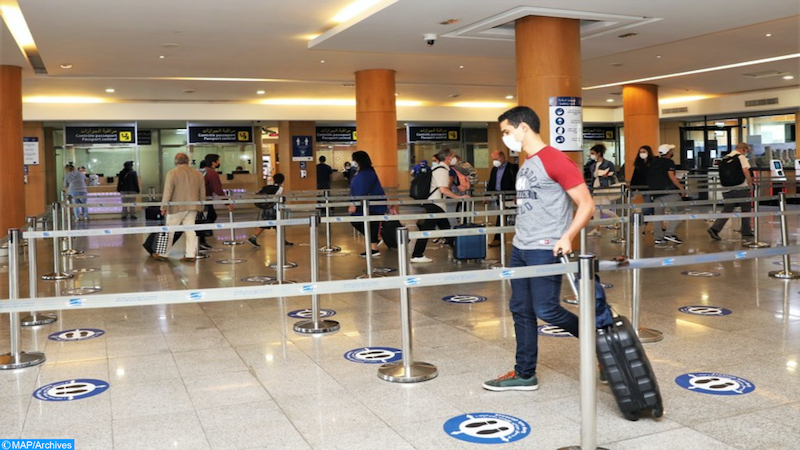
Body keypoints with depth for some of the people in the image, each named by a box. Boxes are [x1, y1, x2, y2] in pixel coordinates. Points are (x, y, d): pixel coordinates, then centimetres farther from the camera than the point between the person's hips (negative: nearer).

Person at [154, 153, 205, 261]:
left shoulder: (172, 173, -8)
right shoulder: (198, 174, 8)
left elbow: (167, 192, -10)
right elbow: (202, 193, 11)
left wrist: (164, 207, -5)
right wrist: (200, 206, 20)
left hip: (177, 208, -4)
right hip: (192, 207, 4)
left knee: (169, 231, 5)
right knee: (190, 230, 7)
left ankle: (163, 254, 13)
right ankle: (190, 254, 4)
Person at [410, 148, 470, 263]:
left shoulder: (437, 168, 15)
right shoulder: (442, 170, -14)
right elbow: (443, 189, -23)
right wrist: (459, 197, -19)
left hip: (434, 203, 10)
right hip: (435, 204, -10)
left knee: (445, 227, 15)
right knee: (427, 228, -8)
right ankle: (416, 256, -6)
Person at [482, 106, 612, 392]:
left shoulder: (555, 160, -12)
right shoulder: (526, 164, 15)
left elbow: (586, 204, -14)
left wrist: (567, 237, -25)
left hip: (545, 250, -9)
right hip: (520, 248, 9)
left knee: (546, 310, -8)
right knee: (521, 310, 10)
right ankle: (524, 374, 20)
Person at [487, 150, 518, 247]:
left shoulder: (512, 168, -6)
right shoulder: (494, 169, 14)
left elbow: (516, 182, -11)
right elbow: (491, 183, 17)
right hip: (497, 197, 6)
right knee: (502, 217, 9)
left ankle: (497, 239, 0)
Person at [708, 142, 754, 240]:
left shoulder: (725, 158, 14)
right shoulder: (741, 157, -6)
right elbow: (745, 171, -18)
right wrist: (750, 184, -7)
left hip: (727, 188, 5)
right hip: (741, 188, -5)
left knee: (727, 210, 6)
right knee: (745, 209, 11)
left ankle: (714, 229, -10)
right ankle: (746, 231, 19)